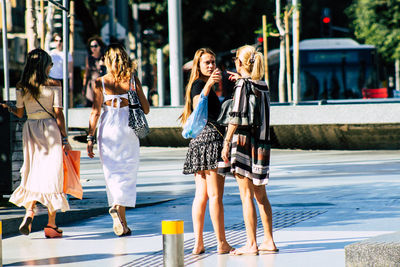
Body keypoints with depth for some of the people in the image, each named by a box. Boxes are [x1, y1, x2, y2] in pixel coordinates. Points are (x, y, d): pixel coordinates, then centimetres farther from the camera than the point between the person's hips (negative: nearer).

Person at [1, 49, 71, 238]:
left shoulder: (21, 87, 3)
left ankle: (29, 210, -12)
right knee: (51, 173, 3)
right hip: (51, 130, -3)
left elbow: (19, 113, 9)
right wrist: (64, 139, -4)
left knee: (32, 172, 12)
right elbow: (58, 113, -7)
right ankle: (51, 224, 3)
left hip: (30, 130, 3)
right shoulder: (53, 85, -6)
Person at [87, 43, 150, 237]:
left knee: (112, 173, 6)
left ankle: (122, 223, 2)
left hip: (108, 130, 0)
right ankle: (118, 208, -17)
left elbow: (95, 112, -6)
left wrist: (90, 137, -3)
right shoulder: (133, 80, -2)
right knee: (127, 173, 6)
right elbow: (146, 109, 1)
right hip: (128, 130, 0)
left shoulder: (100, 83, -4)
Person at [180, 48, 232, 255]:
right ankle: (222, 243, -4)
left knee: (201, 195, 6)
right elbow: (197, 106, -27)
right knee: (215, 195, -7)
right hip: (210, 137, -10)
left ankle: (198, 243, 5)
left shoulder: (204, 85, 22)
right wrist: (208, 84, -39)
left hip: (200, 141, 10)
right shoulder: (199, 84, -8)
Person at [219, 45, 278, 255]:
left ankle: (251, 244, -6)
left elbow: (236, 117, -15)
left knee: (246, 195, -5)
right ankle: (268, 241, 15)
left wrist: (227, 142, -10)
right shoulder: (262, 86, 9)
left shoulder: (242, 86, -11)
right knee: (260, 195, 13)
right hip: (261, 142, 7)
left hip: (243, 142, -7)